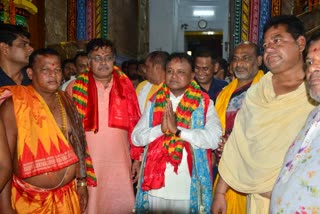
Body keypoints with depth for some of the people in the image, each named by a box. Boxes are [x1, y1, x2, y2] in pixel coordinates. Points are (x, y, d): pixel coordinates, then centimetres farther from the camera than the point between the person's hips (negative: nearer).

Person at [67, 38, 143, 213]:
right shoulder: (75, 88, -2)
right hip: (86, 164, -1)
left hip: (120, 164, 2)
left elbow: (134, 125, 6)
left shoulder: (125, 86, 3)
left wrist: (137, 158, 5)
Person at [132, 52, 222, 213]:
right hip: (156, 184, 3)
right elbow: (136, 137, 0)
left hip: (188, 187, -2)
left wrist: (178, 130, -24)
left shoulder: (204, 103, -2)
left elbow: (214, 138, -16)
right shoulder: (155, 101, 7)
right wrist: (160, 128, -17)